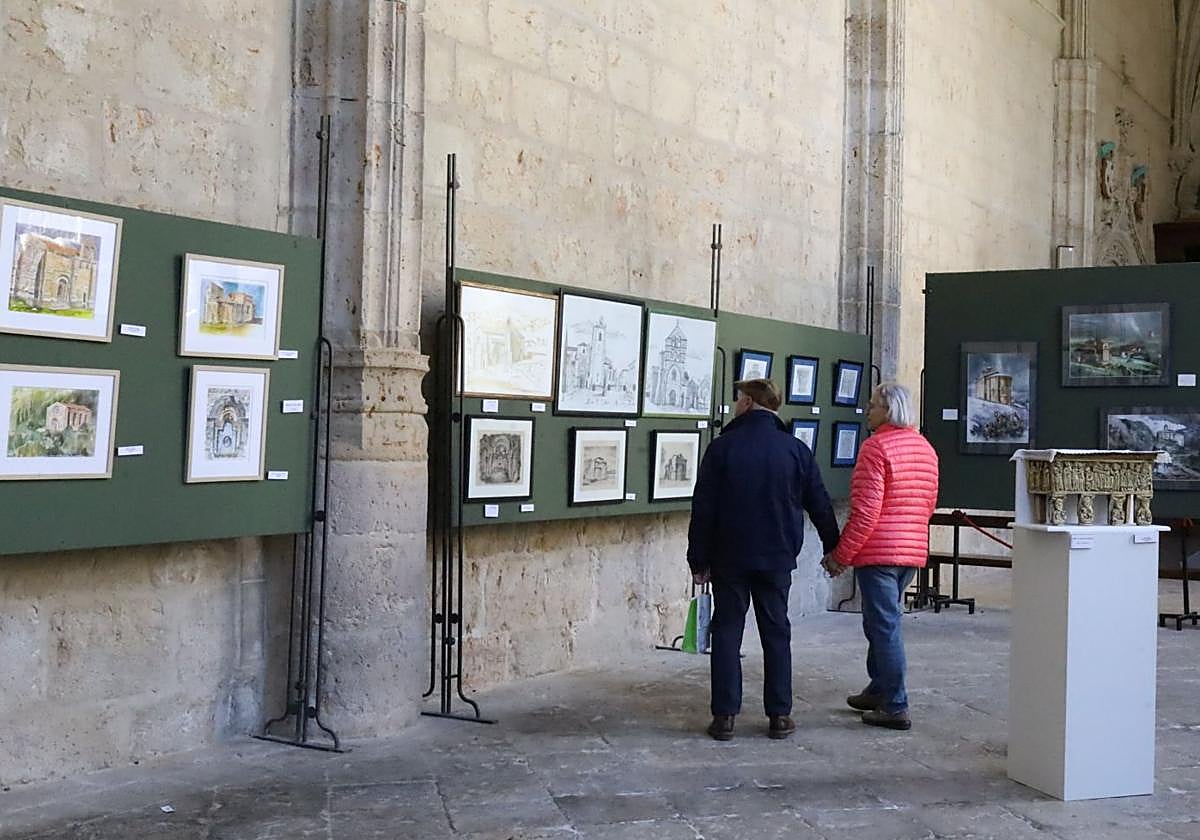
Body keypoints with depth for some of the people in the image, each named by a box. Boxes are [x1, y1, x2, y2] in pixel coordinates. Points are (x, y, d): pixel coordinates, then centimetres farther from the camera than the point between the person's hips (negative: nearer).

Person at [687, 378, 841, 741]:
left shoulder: (722, 447, -6)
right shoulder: (795, 450, 0)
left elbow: (703, 509, -6)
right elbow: (820, 504, 6)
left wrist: (698, 560, 1)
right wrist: (833, 547, 19)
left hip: (729, 558, -2)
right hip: (777, 558, 2)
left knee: (727, 632, 5)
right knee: (776, 633, 9)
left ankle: (724, 715, 4)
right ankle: (779, 715, 11)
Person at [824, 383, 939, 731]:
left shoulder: (877, 447, -13)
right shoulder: (925, 448, 12)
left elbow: (866, 511, -18)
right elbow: (928, 505, 18)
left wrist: (841, 556, -12)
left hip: (878, 551, -8)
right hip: (913, 550, 8)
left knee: (885, 627, -3)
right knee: (880, 622, 20)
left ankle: (895, 708, 1)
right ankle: (878, 690, 29)